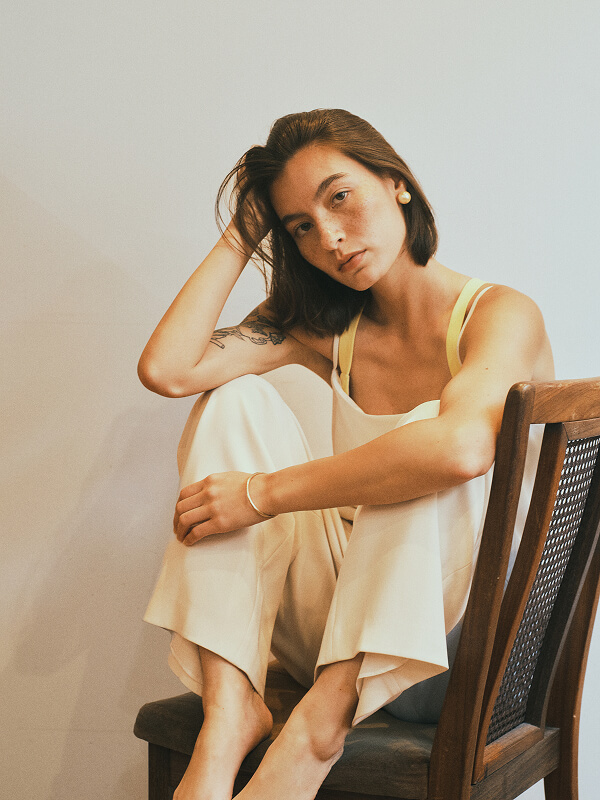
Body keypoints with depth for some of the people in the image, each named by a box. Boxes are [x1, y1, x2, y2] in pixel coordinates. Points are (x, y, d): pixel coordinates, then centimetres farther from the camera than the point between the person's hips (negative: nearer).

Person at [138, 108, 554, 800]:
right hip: (343, 611, 5)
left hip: (460, 629, -5)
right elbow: (165, 369, -8)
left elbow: (462, 446, -35)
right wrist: (241, 235, -1)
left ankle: (321, 718, -33)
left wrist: (265, 494, -27)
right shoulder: (328, 330, 6)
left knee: (430, 429, -30)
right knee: (237, 397, -11)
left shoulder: (501, 315, -11)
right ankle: (229, 706, -25)